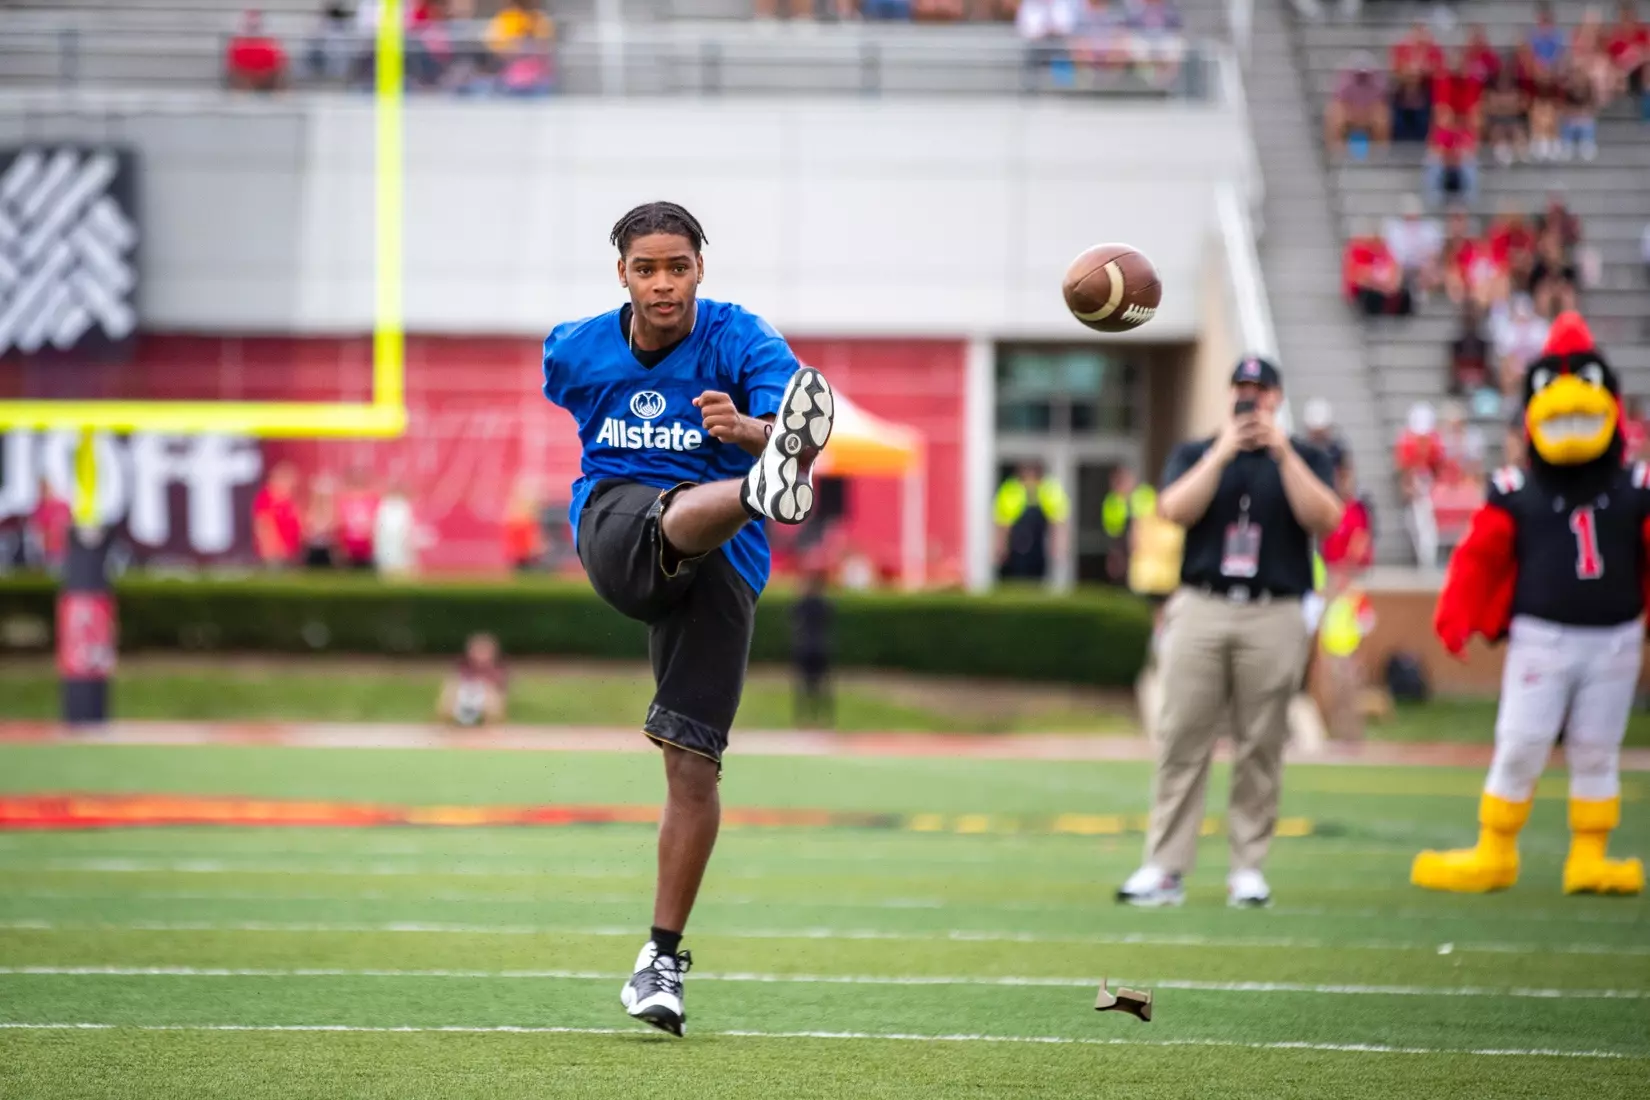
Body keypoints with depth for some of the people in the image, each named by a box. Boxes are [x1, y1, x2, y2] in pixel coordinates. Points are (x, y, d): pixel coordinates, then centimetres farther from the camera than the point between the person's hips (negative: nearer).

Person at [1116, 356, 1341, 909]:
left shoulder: (1306, 459, 12)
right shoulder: (1195, 455, 14)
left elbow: (1324, 520, -6)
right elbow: (1175, 510, -4)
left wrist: (1282, 452, -11)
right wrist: (1224, 452, -9)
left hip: (1274, 619, 0)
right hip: (1200, 612, 0)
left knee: (1261, 748, 0)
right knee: (1181, 741, -5)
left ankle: (1249, 868, 6)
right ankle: (1163, 870, -4)